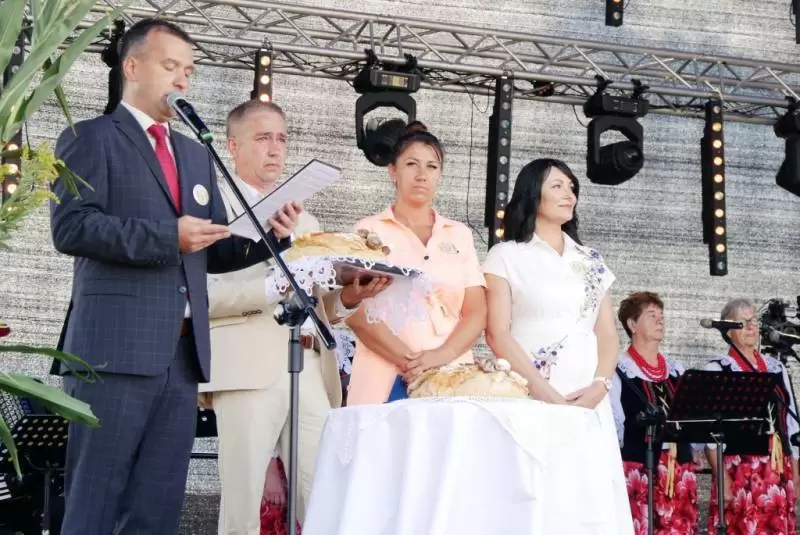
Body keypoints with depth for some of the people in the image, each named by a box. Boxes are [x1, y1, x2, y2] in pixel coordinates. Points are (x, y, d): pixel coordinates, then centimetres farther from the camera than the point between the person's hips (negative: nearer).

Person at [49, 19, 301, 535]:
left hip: (182, 352, 7)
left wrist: (269, 233, 0)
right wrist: (168, 237, -18)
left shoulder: (197, 154, 23)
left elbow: (214, 251, 19)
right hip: (117, 347, -6)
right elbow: (72, 227, -12)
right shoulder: (90, 138, 2)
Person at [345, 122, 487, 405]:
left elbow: (476, 312, 7)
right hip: (386, 382, -2)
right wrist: (406, 359, -15)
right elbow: (356, 312, -3)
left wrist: (442, 356, -11)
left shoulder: (460, 235, 15)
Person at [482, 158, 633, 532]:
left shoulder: (591, 262, 18)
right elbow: (498, 335, -5)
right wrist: (545, 393, -15)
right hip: (530, 399, -4)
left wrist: (599, 385, -7)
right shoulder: (506, 256, 4)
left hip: (588, 400, 4)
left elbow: (608, 335, 13)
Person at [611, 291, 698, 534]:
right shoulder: (619, 370, -3)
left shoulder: (675, 368, 17)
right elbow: (613, 422, -6)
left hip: (679, 466, 6)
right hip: (639, 467, -6)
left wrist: (694, 451, 11)